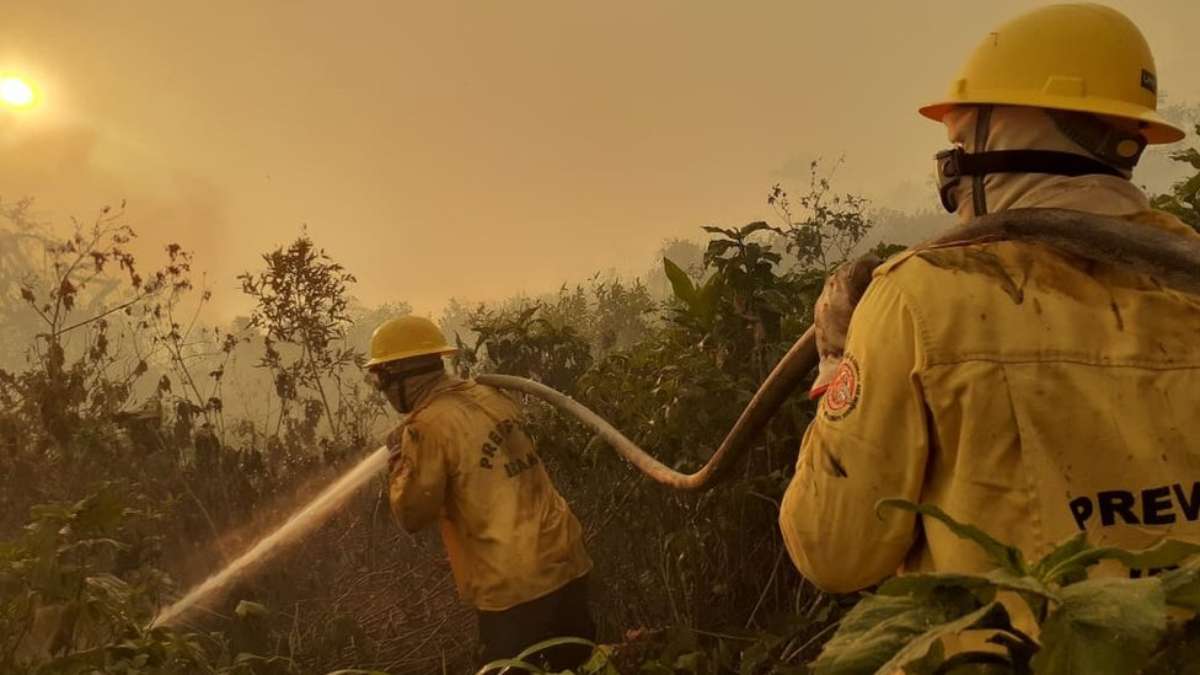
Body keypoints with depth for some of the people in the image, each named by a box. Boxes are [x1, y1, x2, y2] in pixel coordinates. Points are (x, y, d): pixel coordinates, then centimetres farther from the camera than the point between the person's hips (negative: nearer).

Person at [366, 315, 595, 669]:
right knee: (580, 664, 21)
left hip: (514, 586, -7)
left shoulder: (427, 427, -15)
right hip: (566, 563, 7)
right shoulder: (493, 398, 7)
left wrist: (397, 456, 4)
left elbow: (413, 514, -9)